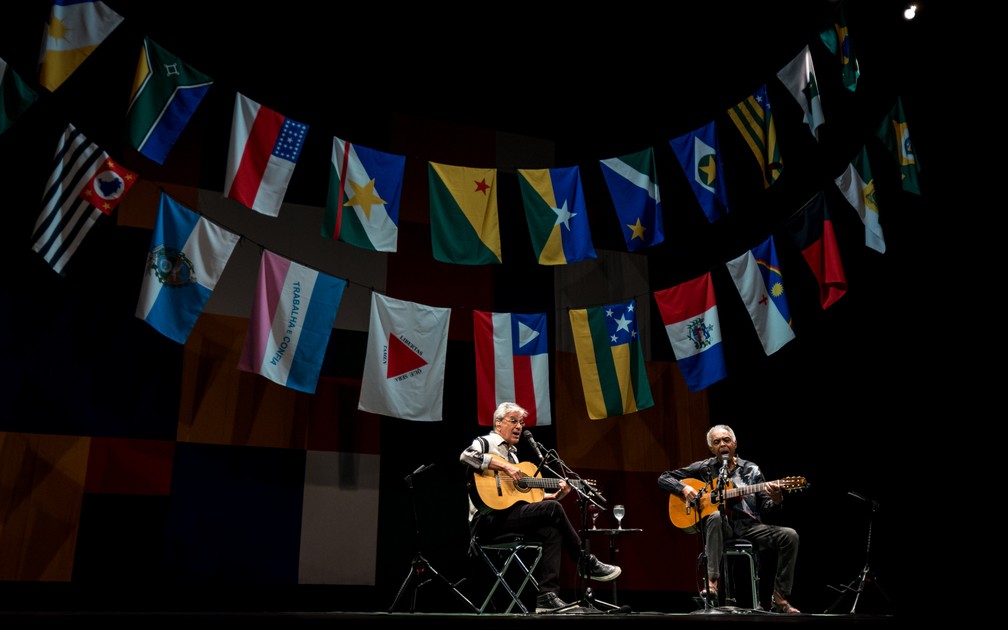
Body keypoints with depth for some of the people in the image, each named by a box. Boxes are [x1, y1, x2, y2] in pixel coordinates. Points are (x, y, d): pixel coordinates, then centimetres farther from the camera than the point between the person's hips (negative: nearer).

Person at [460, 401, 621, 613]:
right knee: (553, 509, -21)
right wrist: (504, 466, -25)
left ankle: (547, 596, -20)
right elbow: (467, 455, -25)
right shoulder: (485, 442, 1)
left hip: (510, 515, 8)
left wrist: (554, 495, 9)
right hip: (488, 518, -8)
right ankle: (588, 564, -8)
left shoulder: (512, 454, 25)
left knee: (551, 531, -18)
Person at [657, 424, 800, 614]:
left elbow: (764, 508, 8)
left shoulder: (751, 470, 12)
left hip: (749, 527, 2)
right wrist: (684, 488, -9)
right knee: (716, 516, -36)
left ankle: (780, 600, -10)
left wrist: (775, 500, -15)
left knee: (789, 535, -19)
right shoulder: (703, 468, 8)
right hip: (721, 527, -2)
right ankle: (712, 582, -37)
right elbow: (663, 478, 9)